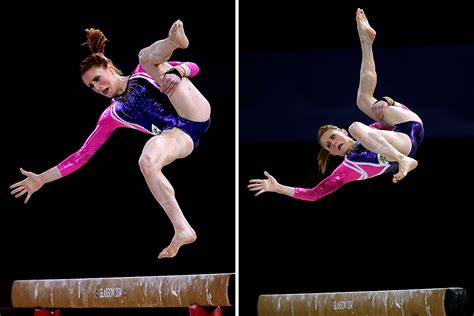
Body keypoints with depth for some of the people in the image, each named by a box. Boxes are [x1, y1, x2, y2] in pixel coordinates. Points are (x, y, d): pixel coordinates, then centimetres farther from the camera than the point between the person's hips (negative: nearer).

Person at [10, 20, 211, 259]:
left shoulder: (142, 72, 18)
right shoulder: (111, 117, 21)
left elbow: (192, 67, 12)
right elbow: (83, 155, 22)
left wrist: (176, 72, -12)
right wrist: (42, 179, 19)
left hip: (195, 113, -2)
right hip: (180, 136, 2)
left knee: (147, 55, -14)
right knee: (146, 161, -33)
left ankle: (174, 40, -51)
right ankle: (182, 231, -37)